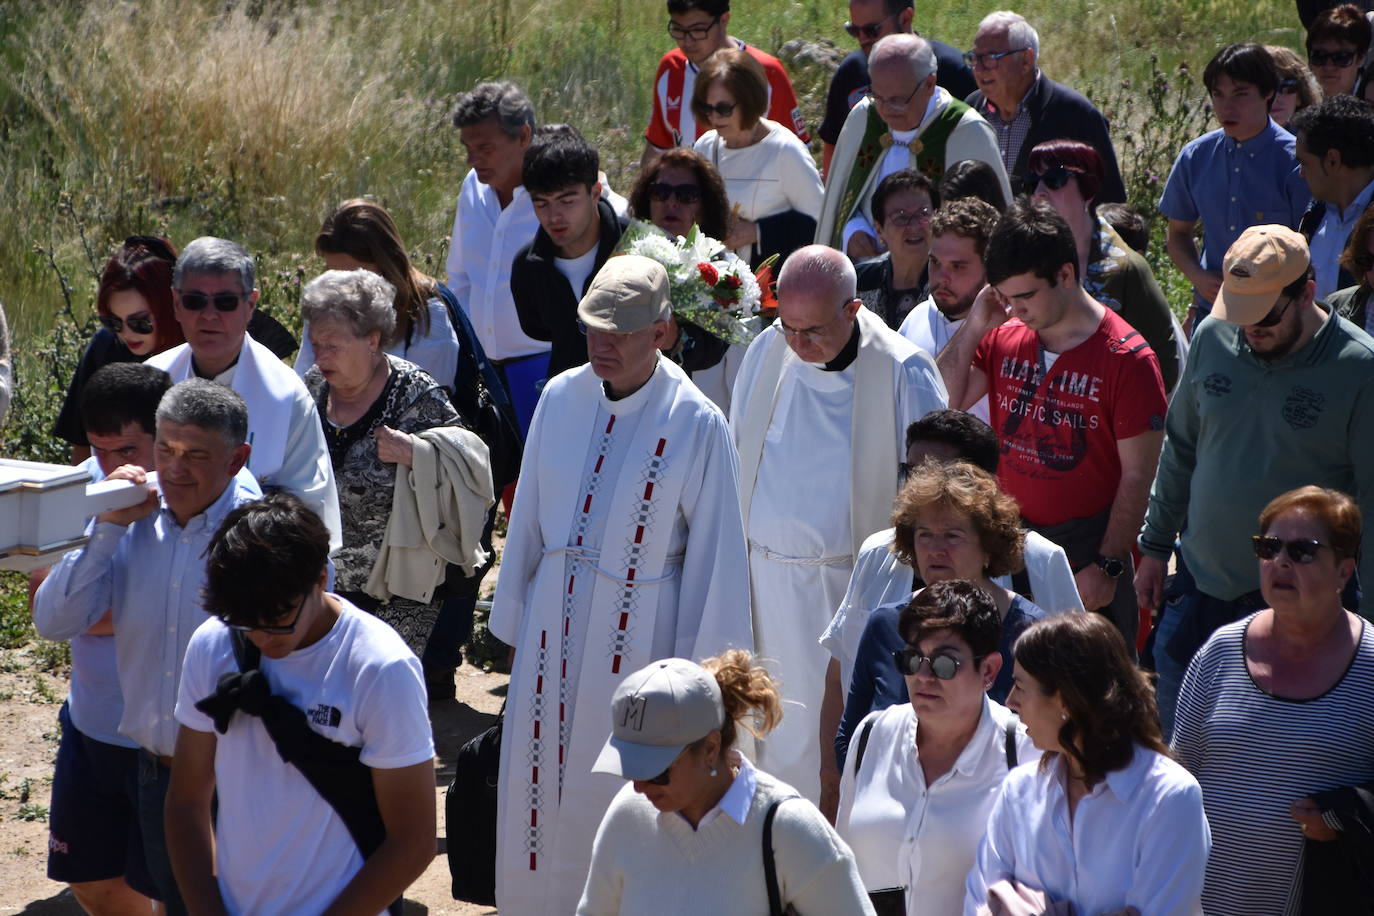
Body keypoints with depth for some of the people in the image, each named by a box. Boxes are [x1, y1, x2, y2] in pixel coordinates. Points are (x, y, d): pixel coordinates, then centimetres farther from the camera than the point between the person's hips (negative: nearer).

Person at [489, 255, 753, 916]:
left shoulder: (697, 426, -12)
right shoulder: (561, 399, 0)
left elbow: (713, 557, -7)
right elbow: (527, 520, 10)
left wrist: (697, 667, -5)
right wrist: (514, 618, 15)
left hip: (638, 639, -4)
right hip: (554, 631, 4)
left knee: (621, 797, 4)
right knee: (539, 782, 10)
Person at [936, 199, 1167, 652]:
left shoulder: (1127, 358, -11)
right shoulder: (1002, 337, 4)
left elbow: (1137, 475, -9)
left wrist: (1107, 566, -12)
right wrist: (973, 329, -8)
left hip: (1086, 546, -4)